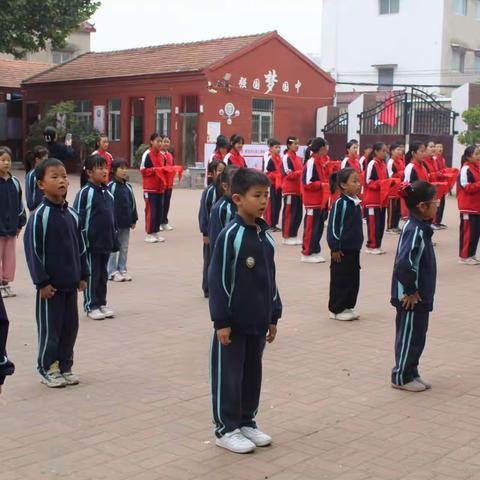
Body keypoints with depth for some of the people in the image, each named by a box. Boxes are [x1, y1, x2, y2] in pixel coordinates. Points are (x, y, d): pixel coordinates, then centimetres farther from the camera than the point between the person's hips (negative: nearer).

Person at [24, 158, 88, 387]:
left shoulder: (72, 214, 5)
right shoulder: (39, 216, -13)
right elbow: (32, 250, -13)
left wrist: (83, 275, 11)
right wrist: (42, 282, -14)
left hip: (70, 283, 6)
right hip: (50, 284, -6)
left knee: (70, 326, 12)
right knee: (49, 329, 4)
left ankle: (65, 366, 25)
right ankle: (47, 369, 18)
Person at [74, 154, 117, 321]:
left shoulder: (107, 192, 10)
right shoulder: (85, 192, -11)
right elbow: (78, 217, -13)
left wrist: (114, 240, 17)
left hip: (106, 242, 7)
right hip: (91, 243, -7)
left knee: (103, 275, 14)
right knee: (91, 275, 2)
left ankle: (101, 303, 24)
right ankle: (91, 306, 11)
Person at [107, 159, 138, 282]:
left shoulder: (128, 186, 9)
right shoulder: (111, 186, -11)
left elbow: (133, 203, 14)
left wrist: (134, 219, 12)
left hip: (126, 223, 6)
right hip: (114, 222, -6)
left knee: (124, 247, 12)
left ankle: (122, 269, 21)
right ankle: (112, 272, 8)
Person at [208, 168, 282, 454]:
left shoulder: (266, 236, 7)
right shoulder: (230, 235, -15)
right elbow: (218, 280, -15)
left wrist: (273, 316, 14)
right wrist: (221, 321, -16)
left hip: (258, 321, 7)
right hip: (233, 322, -7)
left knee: (253, 373, 16)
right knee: (229, 375, 4)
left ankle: (247, 422, 31)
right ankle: (225, 429, 16)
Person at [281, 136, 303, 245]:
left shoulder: (298, 158, 16)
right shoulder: (286, 157, -8)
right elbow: (288, 174, -15)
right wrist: (301, 172, -20)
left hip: (298, 190, 8)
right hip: (290, 190, -8)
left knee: (298, 213, 8)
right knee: (289, 213, -4)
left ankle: (293, 235, 15)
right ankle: (286, 237, 1)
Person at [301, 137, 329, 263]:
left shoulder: (320, 162, 13)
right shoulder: (311, 162, -16)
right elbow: (307, 183, -21)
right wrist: (322, 185, -17)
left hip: (320, 200, 9)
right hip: (313, 201, -9)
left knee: (319, 226, 12)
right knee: (311, 227, -4)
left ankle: (315, 251, 19)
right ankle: (307, 254, 2)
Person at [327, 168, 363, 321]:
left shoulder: (357, 203, 8)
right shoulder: (340, 203, -15)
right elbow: (333, 226, -14)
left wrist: (358, 243, 18)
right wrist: (335, 248, -14)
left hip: (354, 249, 8)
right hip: (341, 250, -8)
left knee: (354, 278, 12)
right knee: (340, 280, 1)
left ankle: (348, 306, 24)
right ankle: (336, 310, 12)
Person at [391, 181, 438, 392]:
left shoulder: (421, 228, 7)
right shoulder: (414, 231, -23)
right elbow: (404, 264, -31)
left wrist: (417, 291, 16)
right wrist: (410, 291, -20)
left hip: (421, 295, 9)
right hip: (411, 298, -9)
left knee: (417, 336, 18)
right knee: (409, 337, 4)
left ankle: (411, 374, 30)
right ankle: (401, 378, 17)